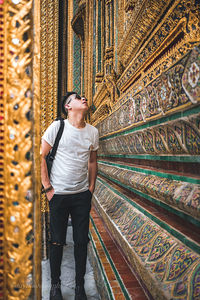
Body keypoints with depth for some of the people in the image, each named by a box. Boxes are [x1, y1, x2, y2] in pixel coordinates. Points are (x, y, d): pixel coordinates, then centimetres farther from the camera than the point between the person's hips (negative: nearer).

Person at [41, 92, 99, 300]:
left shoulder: (93, 132, 4)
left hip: (82, 195, 3)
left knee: (81, 241, 10)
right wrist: (47, 188, -8)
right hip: (59, 195, -3)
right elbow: (40, 156, -6)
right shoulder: (57, 126, -7)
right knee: (57, 242, 9)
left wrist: (91, 189, 9)